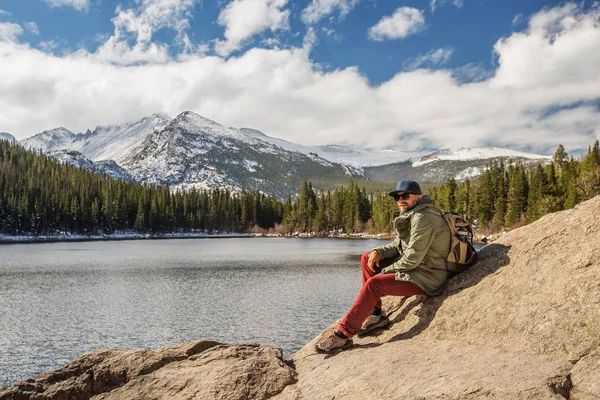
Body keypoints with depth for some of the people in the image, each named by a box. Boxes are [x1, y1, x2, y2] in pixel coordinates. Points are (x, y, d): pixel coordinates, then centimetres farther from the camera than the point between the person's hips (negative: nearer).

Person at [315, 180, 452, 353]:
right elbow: (398, 245, 17)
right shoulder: (411, 215, 11)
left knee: (374, 284, -24)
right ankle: (376, 315, 7)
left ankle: (344, 334, -18)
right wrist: (378, 252, -3)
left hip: (426, 277, -11)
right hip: (414, 267, 11)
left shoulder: (424, 218, -21)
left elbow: (412, 259, -25)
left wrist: (386, 270, -11)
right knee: (367, 259, 6)